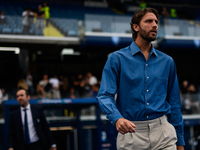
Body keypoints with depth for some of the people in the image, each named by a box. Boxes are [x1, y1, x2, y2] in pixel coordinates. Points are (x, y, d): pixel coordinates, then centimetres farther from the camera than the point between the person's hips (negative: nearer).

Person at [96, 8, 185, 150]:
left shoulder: (167, 62, 10)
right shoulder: (117, 59, 0)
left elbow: (174, 103, 13)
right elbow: (105, 95, -7)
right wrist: (117, 118, -28)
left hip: (163, 133, 2)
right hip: (131, 133, -2)